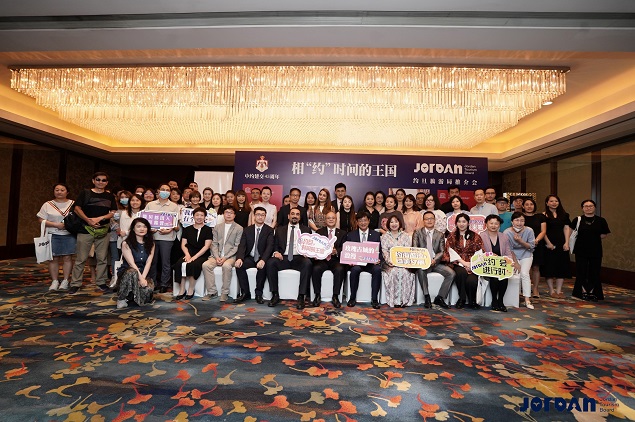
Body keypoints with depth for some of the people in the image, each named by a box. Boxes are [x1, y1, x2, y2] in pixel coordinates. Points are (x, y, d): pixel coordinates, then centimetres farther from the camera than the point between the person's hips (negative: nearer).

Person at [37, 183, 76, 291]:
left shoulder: (73, 204, 8)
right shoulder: (47, 205, 7)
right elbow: (41, 220, 2)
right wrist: (56, 225, -12)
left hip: (69, 235, 0)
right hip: (53, 235, 0)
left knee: (67, 258, -1)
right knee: (53, 258, 0)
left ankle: (65, 281, 7)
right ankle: (54, 281, 9)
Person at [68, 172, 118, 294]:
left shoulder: (110, 196, 11)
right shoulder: (85, 193, 7)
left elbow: (113, 212, 4)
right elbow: (77, 208, 1)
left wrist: (100, 218, -12)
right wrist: (88, 220, -13)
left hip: (103, 230, 2)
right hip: (85, 229, -1)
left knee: (102, 258, 6)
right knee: (81, 258, 1)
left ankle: (101, 282, 15)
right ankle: (75, 284, 10)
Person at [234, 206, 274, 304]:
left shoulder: (269, 230, 0)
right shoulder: (247, 230, 10)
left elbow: (270, 246, -13)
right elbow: (242, 245, 0)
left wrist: (263, 260, -31)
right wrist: (239, 258, -22)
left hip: (261, 259, -3)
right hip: (250, 258, 3)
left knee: (263, 267, -34)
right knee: (239, 265, -25)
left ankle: (259, 294, -15)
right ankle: (245, 293, -12)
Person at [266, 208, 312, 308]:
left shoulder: (306, 230, 17)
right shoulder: (280, 230, 18)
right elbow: (275, 245, 13)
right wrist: (276, 252, -9)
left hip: (299, 258, -1)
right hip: (283, 258, 1)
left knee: (308, 263, -34)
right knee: (270, 262, -29)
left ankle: (301, 297, -27)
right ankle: (275, 295, -17)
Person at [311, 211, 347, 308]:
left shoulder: (342, 233, 14)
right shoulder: (319, 232, 16)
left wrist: (336, 251, -20)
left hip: (336, 259, 0)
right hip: (322, 259, 0)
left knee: (340, 269, -32)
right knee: (316, 269, -30)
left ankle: (335, 296, -18)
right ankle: (317, 295, -13)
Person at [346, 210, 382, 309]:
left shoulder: (376, 235, 12)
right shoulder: (351, 235, 11)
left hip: (371, 263, 1)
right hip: (356, 263, 0)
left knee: (377, 269, -32)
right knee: (355, 269, -34)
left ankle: (374, 299, -20)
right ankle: (352, 298, -17)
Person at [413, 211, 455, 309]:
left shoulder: (440, 234, 11)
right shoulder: (417, 233, 6)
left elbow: (442, 251, 4)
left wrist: (434, 260, -16)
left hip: (436, 262, 3)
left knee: (451, 273, -20)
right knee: (421, 270, -35)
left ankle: (439, 298, -6)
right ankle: (426, 297, -20)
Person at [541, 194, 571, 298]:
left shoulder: (564, 215, 12)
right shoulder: (544, 215, -2)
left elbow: (566, 229, 8)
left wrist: (566, 243, -1)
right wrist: (548, 243, -14)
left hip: (562, 244, 5)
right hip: (549, 244, -5)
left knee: (562, 266, 4)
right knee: (550, 266, -1)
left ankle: (559, 290, 12)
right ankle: (551, 291, 8)